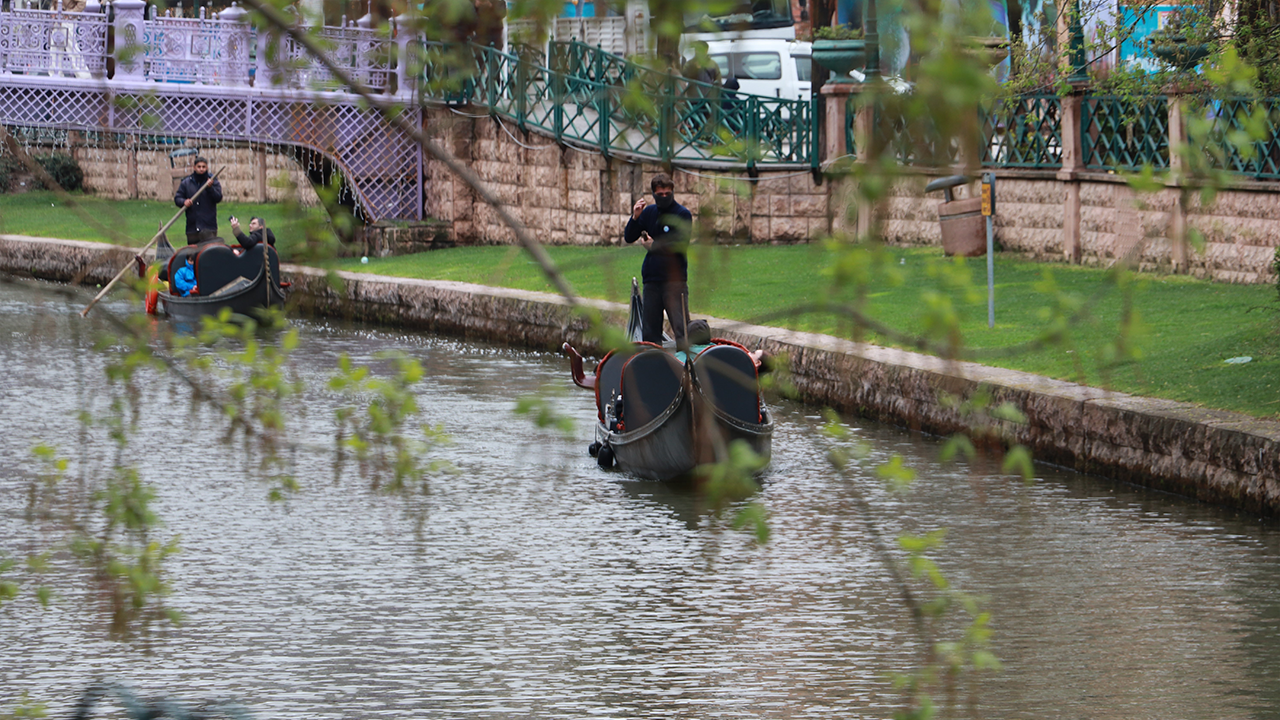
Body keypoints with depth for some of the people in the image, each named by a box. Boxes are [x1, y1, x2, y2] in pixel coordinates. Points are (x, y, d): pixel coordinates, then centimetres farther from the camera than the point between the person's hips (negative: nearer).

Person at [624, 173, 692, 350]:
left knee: (681, 329, -13)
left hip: (674, 278, -5)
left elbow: (681, 245, -12)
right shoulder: (648, 212, 12)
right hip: (652, 279, 5)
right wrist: (635, 217, -5)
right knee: (649, 331, 8)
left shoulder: (683, 214, -3)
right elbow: (629, 238, 11)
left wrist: (654, 245, -6)